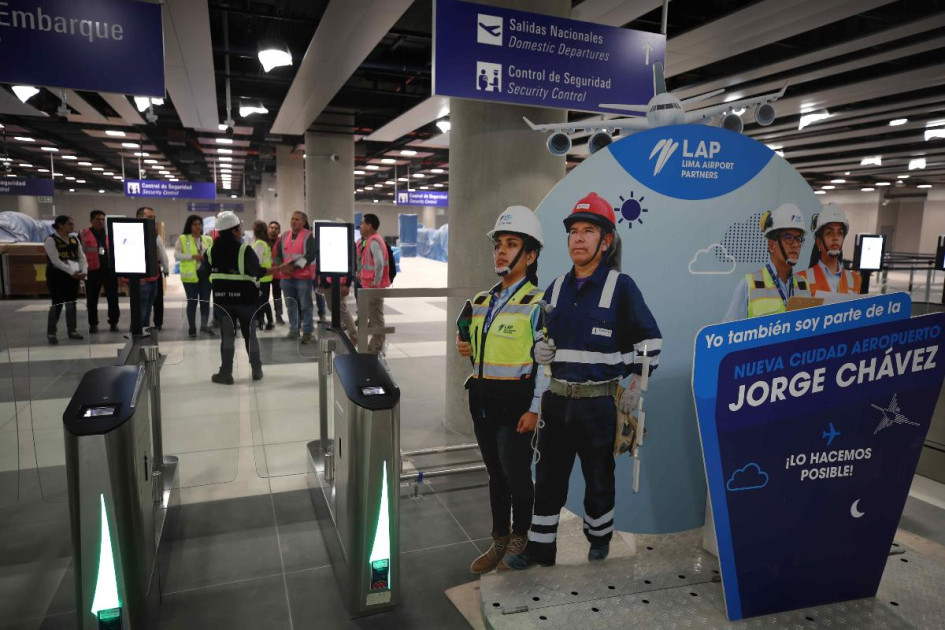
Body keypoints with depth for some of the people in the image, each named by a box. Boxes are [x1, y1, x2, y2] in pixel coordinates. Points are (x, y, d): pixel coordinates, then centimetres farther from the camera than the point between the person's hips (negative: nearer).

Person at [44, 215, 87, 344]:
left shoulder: (74, 239, 11)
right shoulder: (51, 240, -8)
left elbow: (82, 257, 8)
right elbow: (55, 260, -16)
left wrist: (83, 271, -9)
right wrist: (71, 272, -21)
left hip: (73, 275, 6)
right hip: (57, 275, -6)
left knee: (71, 302, 8)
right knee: (57, 303, -7)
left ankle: (72, 330, 16)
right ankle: (51, 333, 1)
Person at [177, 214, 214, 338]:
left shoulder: (208, 239, 11)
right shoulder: (182, 239, 0)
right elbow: (177, 256, -7)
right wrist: (193, 256, -17)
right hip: (190, 276, -3)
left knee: (205, 301, 5)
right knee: (192, 302, 2)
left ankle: (204, 325, 16)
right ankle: (192, 328, 12)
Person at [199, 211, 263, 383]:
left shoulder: (212, 250, 0)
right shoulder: (245, 250, -15)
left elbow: (202, 273, 5)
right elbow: (257, 271, -22)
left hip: (222, 299, 3)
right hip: (245, 298, -3)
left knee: (227, 335, 8)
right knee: (250, 334, 11)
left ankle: (226, 373, 9)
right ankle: (257, 370, 18)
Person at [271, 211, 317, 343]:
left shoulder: (308, 236, -3)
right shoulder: (284, 236, 13)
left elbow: (310, 256, -13)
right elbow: (277, 254, 14)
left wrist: (294, 266, -18)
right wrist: (281, 266, -7)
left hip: (303, 276, -5)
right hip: (287, 277, 6)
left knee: (305, 305, -1)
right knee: (291, 305, 12)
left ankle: (307, 332, 6)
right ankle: (293, 330, 23)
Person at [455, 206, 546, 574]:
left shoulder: (536, 303, -10)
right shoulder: (482, 302, 10)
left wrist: (534, 410, -17)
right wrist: (466, 349, 0)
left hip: (515, 402, -6)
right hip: (482, 398, 6)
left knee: (516, 474, 5)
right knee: (495, 473, 17)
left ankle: (520, 540, 28)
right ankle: (499, 541, 32)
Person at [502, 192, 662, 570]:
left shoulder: (620, 286, -6)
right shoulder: (557, 287, 9)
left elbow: (649, 340, -1)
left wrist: (635, 385, -7)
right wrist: (539, 349, -1)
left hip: (599, 401, -4)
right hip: (556, 398, 5)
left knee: (599, 477, 13)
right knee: (548, 476, 11)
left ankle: (599, 540, 35)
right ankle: (540, 546, 25)